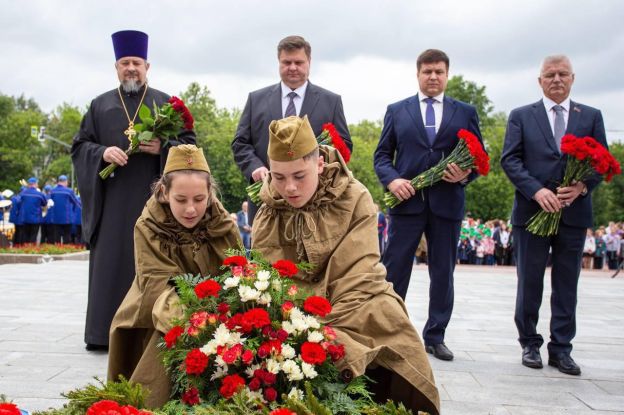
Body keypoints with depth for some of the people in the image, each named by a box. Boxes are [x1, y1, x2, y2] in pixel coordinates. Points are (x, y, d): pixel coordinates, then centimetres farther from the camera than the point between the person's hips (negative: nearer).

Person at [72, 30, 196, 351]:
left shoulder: (166, 103, 10)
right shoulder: (99, 105, 15)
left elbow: (189, 143, 7)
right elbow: (79, 146, 11)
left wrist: (163, 148, -13)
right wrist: (102, 153, -10)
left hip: (153, 196, -1)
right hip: (112, 199, 1)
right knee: (109, 262, -1)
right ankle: (103, 331, 4)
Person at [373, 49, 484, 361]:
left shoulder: (465, 112, 11)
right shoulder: (396, 110, 10)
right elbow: (382, 155, 8)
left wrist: (466, 175, -11)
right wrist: (391, 180, -11)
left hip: (447, 203, 1)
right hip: (407, 200, -1)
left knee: (443, 273, 8)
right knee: (394, 270, 0)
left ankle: (435, 337, 19)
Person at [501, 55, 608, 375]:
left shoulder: (591, 117, 11)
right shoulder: (521, 116, 6)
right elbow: (510, 159, -2)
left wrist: (582, 187, -13)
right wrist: (537, 190, -16)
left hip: (574, 212, 2)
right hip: (532, 211, -1)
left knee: (567, 284, 6)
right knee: (530, 282, 5)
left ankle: (561, 349, 15)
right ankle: (530, 344, 17)